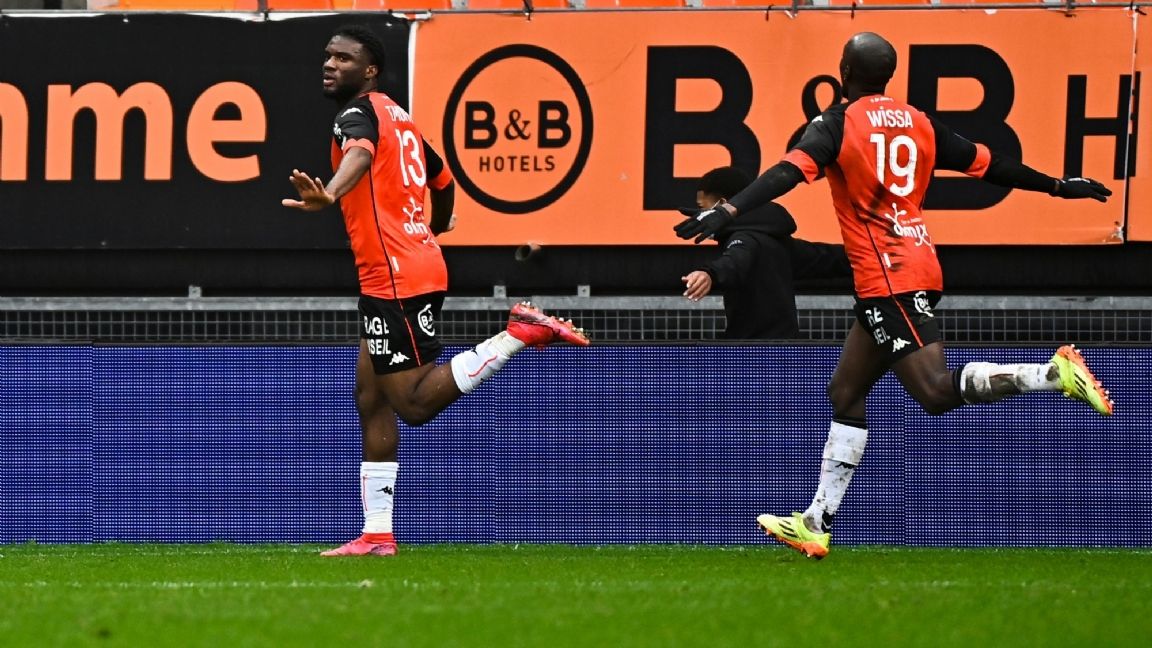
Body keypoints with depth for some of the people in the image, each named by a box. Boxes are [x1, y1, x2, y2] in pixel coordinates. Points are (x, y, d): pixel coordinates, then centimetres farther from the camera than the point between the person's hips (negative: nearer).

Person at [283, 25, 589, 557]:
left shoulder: (359, 113, -9)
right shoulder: (399, 119, 19)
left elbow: (360, 154, -34)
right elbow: (443, 181, 33)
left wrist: (329, 195, -54)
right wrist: (431, 232, 52)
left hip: (393, 278, -10)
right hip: (421, 266, 10)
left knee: (415, 403, -8)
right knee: (371, 397, 10)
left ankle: (521, 333, -12)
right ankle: (378, 534, 9)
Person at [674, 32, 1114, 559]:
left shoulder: (838, 124, -5)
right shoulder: (918, 123, 13)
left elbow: (790, 172, -21)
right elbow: (988, 164, 19)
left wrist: (728, 211, -30)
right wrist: (1060, 186, 32)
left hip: (886, 277, -8)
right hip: (919, 269, 8)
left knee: (937, 392, -14)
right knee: (846, 393, 11)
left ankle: (1054, 374, -22)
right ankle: (816, 524, 9)